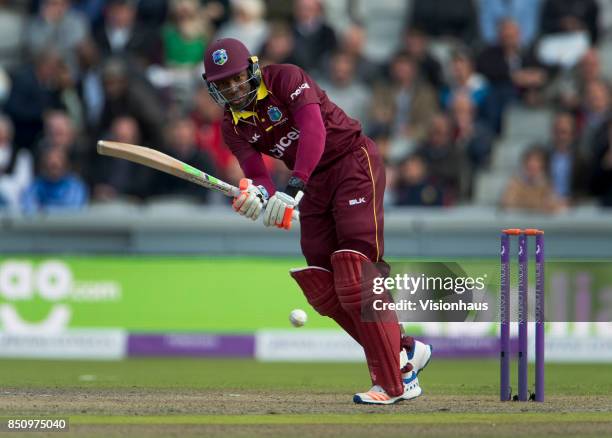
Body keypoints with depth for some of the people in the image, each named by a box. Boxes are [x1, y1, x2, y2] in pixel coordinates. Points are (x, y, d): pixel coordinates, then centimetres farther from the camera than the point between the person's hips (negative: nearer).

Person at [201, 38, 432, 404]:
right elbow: (257, 174, -8)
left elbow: (313, 129, -30)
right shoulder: (234, 126, 3)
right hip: (315, 183, 8)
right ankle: (405, 351, 14)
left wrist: (293, 188, -41)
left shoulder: (285, 79, -16)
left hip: (353, 159, -8)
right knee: (321, 287, 2)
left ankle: (394, 383, -17)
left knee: (355, 281, -18)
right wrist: (259, 196, -34)